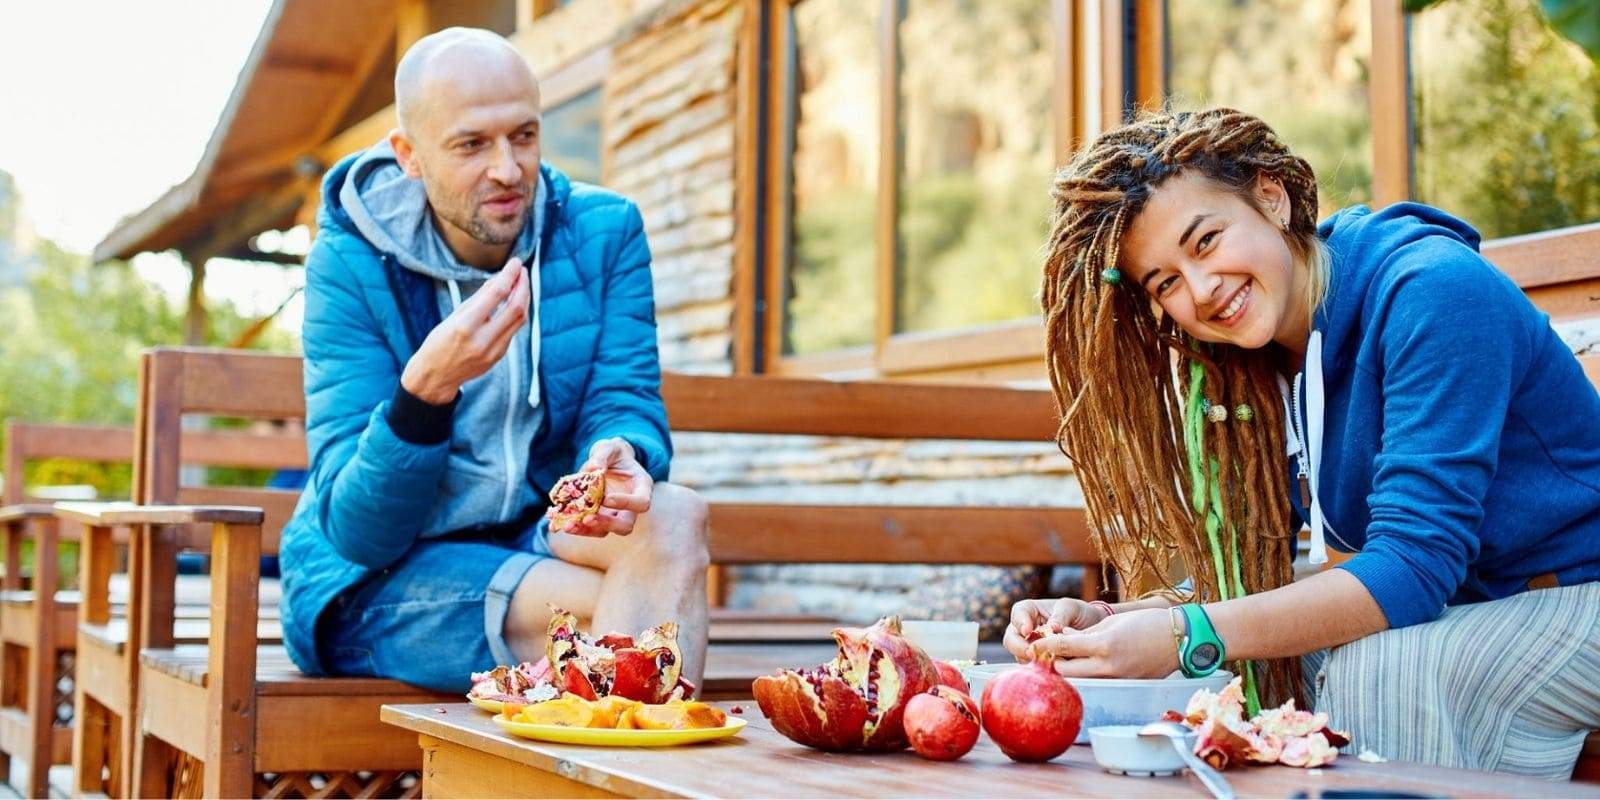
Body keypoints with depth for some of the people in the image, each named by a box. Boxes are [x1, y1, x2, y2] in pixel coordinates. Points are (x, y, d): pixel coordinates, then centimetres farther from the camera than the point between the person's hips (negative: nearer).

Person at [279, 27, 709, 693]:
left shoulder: (602, 232, -3)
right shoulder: (351, 264, -13)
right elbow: (359, 531, -18)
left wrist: (620, 457, -34)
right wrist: (427, 385, -38)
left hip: (537, 539, 4)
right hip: (373, 580, -4)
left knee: (672, 518, -29)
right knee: (621, 608, -31)